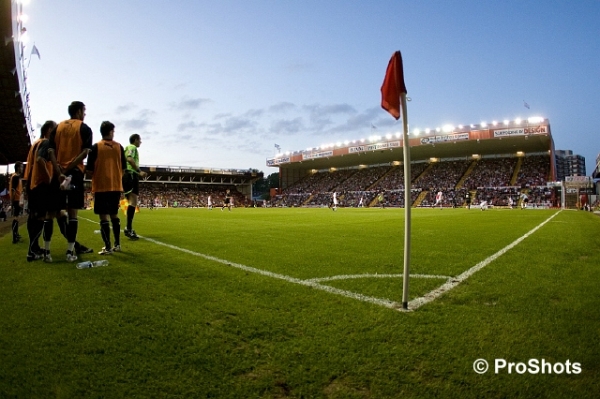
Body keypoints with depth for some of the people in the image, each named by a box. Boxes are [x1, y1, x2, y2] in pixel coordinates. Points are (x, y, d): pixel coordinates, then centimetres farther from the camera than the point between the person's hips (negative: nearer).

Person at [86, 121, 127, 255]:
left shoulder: (96, 147, -5)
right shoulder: (119, 147, 3)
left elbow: (89, 170, -7)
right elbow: (123, 169, 6)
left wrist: (94, 176, 14)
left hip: (101, 187, -3)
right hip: (116, 186, 4)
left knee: (103, 216, -1)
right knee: (114, 214, 15)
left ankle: (108, 247, -2)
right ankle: (117, 244, 18)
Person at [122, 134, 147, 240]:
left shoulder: (128, 148, 27)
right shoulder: (132, 147, -2)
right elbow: (130, 159, -20)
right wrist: (139, 171, -26)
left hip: (126, 175, 10)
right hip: (131, 175, -10)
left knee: (131, 202, 11)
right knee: (133, 201, -17)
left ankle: (129, 228, 11)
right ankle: (129, 229, -25)